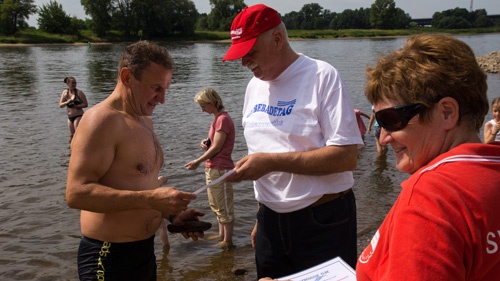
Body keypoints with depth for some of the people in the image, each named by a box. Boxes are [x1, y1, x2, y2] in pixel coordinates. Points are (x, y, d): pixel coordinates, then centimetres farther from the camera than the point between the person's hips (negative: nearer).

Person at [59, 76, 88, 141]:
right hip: (70, 117, 6)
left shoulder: (79, 92, -10)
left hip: (78, 116, -6)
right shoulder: (64, 92, 4)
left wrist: (76, 106, -23)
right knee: (72, 135, 15)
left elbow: (85, 104, -11)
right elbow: (60, 105, 4)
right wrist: (67, 102, -16)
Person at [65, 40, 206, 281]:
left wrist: (172, 213, 5)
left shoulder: (144, 121, 11)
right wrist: (151, 199, -31)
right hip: (110, 258, -9)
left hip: (144, 250, 9)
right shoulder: (102, 120, -18)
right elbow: (76, 193, -27)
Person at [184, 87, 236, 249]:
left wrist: (198, 161, -13)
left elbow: (217, 147, -19)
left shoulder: (223, 119, -17)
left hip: (220, 169, -10)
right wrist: (205, 142, 2)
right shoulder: (218, 118, 14)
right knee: (216, 205, 19)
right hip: (212, 168, 10)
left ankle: (228, 242, 6)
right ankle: (222, 236, 31)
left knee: (224, 206, -2)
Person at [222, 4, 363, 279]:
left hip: (323, 222, -5)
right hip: (271, 220, 6)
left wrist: (272, 161, -22)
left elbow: (347, 157, -19)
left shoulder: (321, 76, -12)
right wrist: (261, 217, 13)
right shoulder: (254, 85, 8)